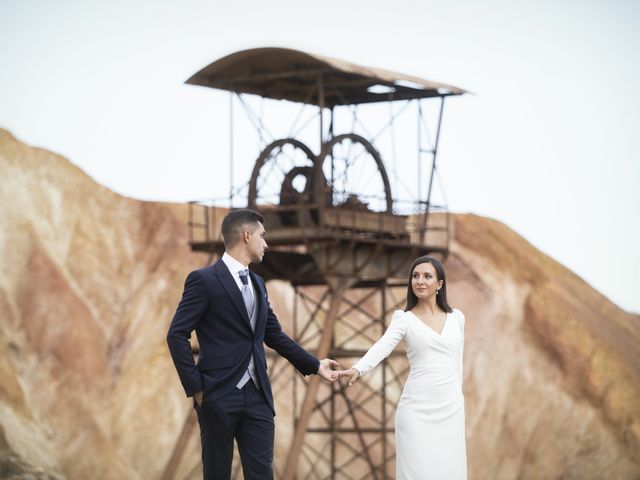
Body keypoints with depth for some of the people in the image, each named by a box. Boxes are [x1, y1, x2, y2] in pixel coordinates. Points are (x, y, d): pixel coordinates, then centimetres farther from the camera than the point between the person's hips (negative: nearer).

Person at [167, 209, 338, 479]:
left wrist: (314, 365, 21)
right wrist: (195, 387, -13)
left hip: (257, 396, 6)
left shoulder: (257, 284, 16)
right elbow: (177, 335, -10)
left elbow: (274, 334, 23)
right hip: (219, 396, -6)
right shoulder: (204, 280, -7)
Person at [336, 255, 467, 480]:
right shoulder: (404, 319, -1)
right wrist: (357, 369, -37)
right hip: (417, 410, -3)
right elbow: (382, 347, -19)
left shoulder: (456, 318, 10)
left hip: (451, 410, 3)